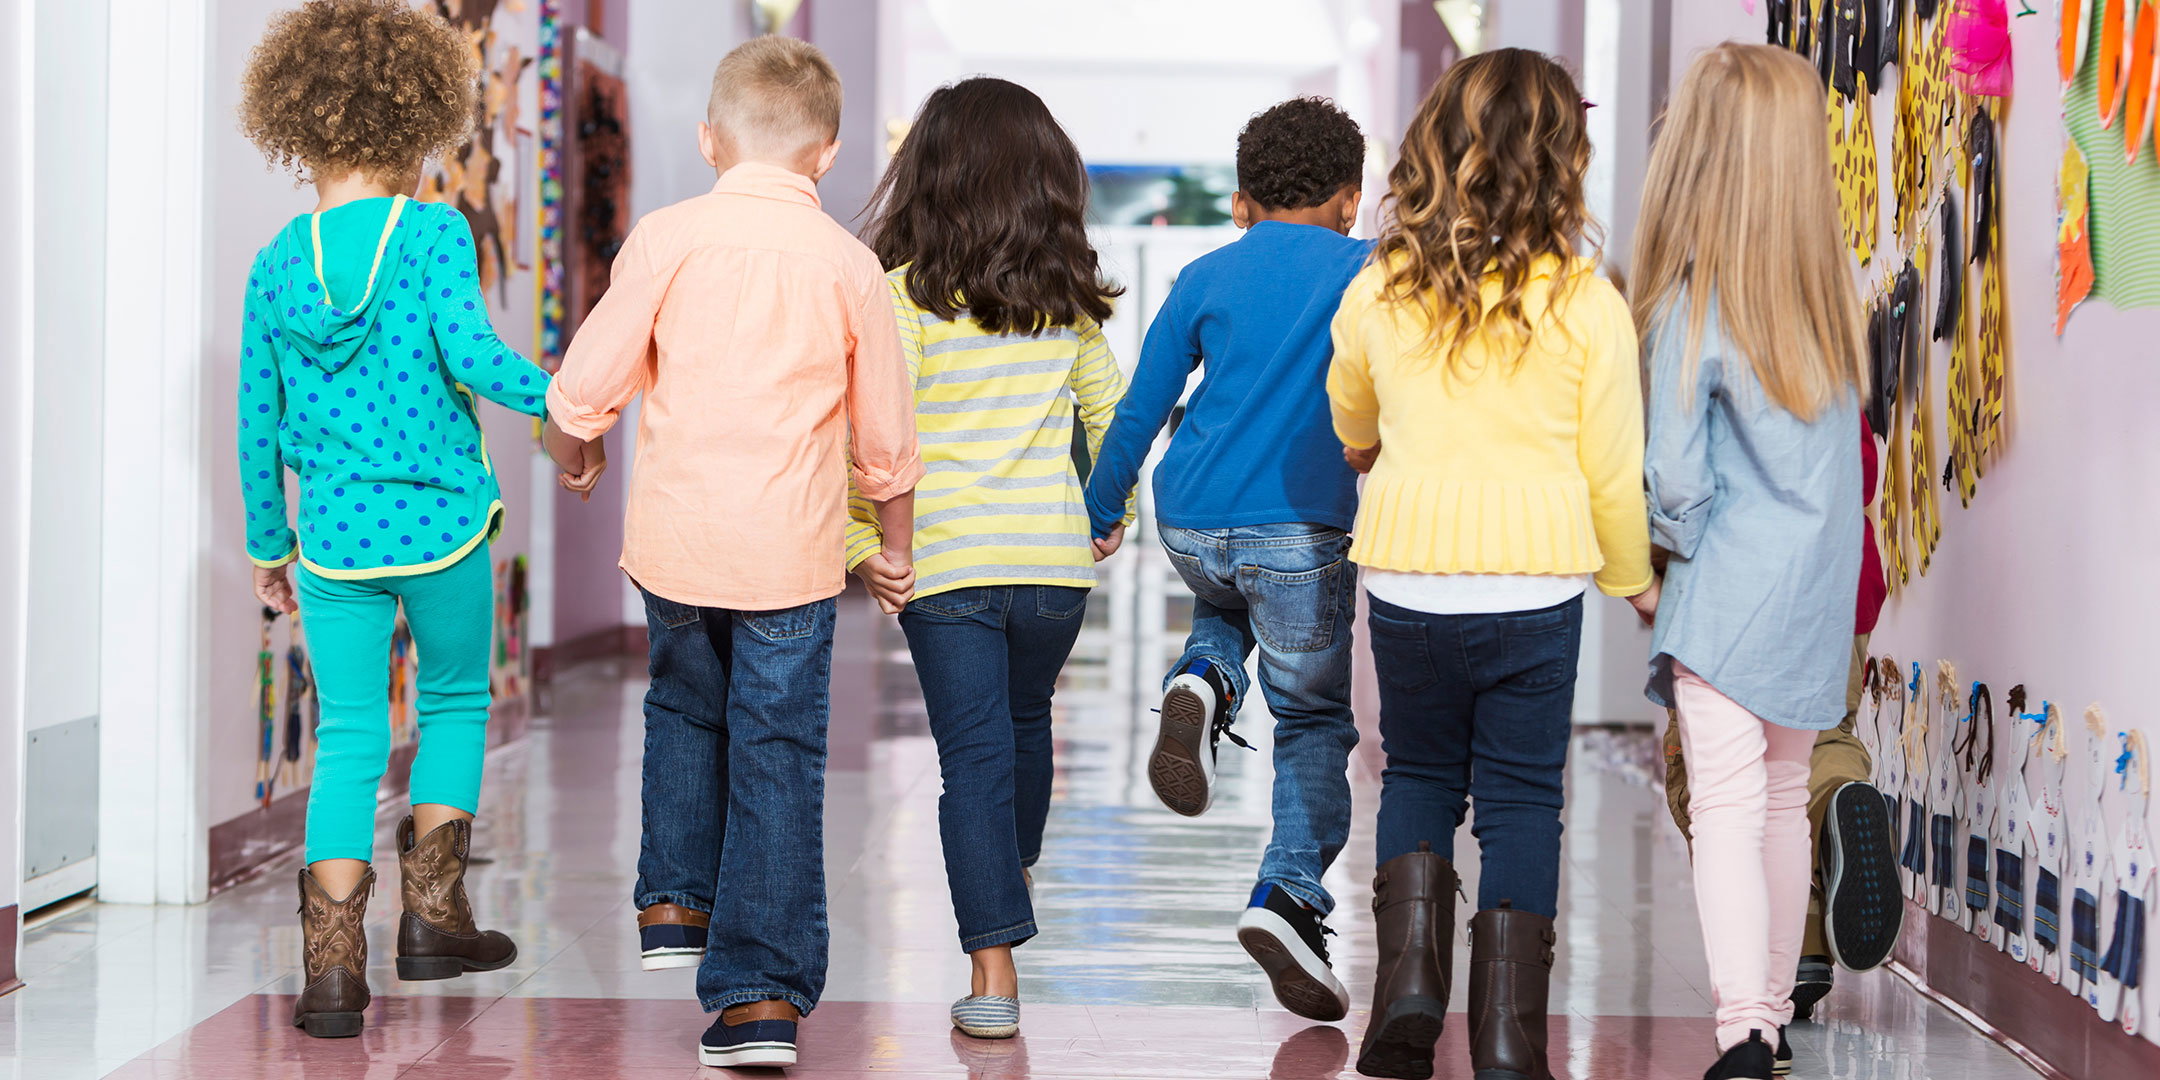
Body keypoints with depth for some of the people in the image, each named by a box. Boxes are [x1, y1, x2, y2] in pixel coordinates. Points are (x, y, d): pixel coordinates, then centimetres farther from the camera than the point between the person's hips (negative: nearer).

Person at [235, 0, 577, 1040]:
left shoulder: (276, 264, 3)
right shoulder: (434, 233, -9)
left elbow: (257, 422, 8)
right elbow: (468, 351, -23)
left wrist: (266, 544, 18)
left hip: (333, 536, 3)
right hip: (441, 525, -2)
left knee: (348, 740, 8)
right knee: (455, 703, 20)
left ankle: (334, 970, 1)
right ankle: (431, 914, 20)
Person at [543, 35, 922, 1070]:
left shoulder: (667, 238, -4)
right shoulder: (848, 264, -2)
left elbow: (587, 385, -1)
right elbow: (886, 435, 5)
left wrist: (565, 447, 22)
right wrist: (896, 544, 21)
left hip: (675, 536, 1)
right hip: (791, 548, -1)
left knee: (684, 709, 27)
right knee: (778, 759, 3)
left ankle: (675, 902, 27)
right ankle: (761, 992, 1)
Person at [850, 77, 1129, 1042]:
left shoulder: (905, 293, -8)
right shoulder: (1066, 296, 4)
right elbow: (1111, 409, 14)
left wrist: (862, 544, -8)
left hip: (942, 563, -3)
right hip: (1055, 556, 3)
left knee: (974, 753, 0)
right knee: (1026, 719, 25)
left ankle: (993, 969, -5)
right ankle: (1013, 869, 47)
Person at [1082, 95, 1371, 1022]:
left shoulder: (1207, 277, 9)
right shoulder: (1367, 275, 3)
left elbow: (1141, 407, 11)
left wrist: (1100, 511, 21)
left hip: (1191, 521, 3)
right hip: (1301, 532, -3)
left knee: (1225, 608, 35)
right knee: (1313, 718, 9)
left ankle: (1203, 684, 2)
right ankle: (1290, 892, -10)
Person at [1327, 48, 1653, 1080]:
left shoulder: (1380, 291, -1)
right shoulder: (1588, 305, -8)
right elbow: (1614, 472, -2)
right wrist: (1634, 579, 16)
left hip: (1407, 580, 2)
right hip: (1536, 586, -2)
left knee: (1419, 775, 21)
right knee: (1521, 802, 8)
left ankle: (1409, 973, 2)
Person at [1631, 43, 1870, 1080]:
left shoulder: (1694, 300, -13)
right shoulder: (1829, 291, 3)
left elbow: (1678, 475, -13)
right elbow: (1841, 443, 7)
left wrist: (1675, 559, 5)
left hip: (1728, 591, -6)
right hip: (1818, 598, 6)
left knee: (1727, 810, -7)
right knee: (1784, 803, 17)